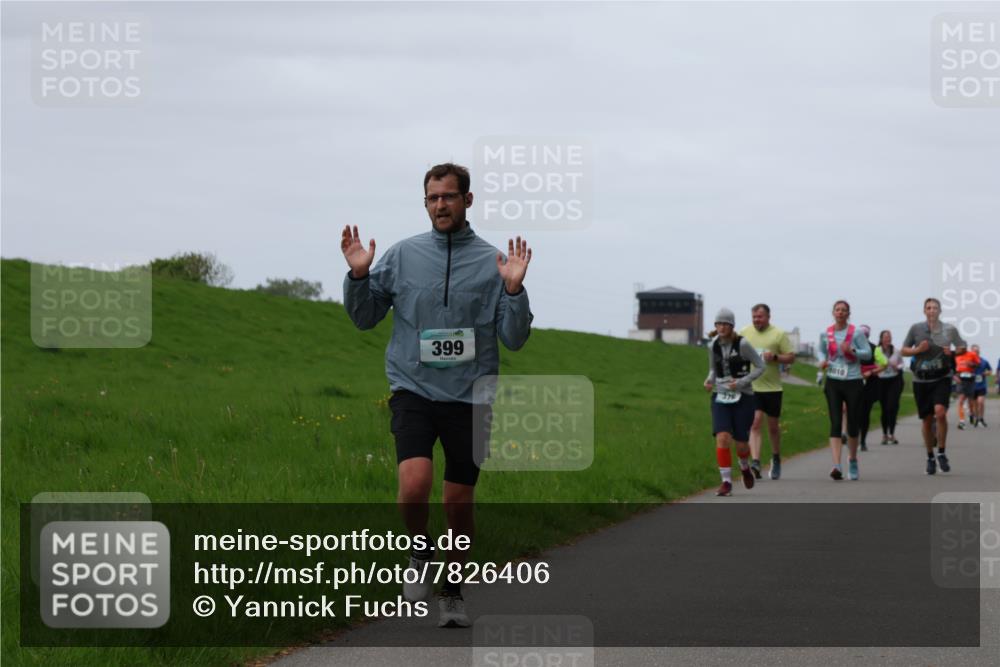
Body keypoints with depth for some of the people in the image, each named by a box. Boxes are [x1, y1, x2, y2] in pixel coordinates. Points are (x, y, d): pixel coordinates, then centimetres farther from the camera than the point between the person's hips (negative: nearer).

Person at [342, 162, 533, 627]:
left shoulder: (492, 262, 2)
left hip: (470, 397, 1)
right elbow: (364, 317, 13)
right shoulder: (402, 255, 5)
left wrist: (514, 289, -15)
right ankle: (420, 552, 8)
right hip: (413, 389, 0)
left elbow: (514, 339, 1)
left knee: (460, 501, 7)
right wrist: (358, 276, -5)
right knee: (414, 483, -22)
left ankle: (453, 592, 25)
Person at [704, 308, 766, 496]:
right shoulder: (713, 346, 2)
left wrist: (741, 382, -16)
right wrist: (709, 380, -4)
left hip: (743, 397, -3)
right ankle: (726, 482, -11)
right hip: (721, 397, 3)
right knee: (722, 438, -17)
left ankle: (745, 467, 38)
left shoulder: (742, 344, -11)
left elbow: (760, 367, -5)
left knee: (741, 444, 2)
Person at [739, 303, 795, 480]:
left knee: (773, 426, 12)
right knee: (755, 424, -13)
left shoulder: (778, 334, -1)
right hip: (751, 387, 0)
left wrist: (775, 357, -18)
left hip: (773, 387, 0)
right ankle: (755, 462, -21)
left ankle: (776, 459, 34)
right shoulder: (744, 333, 5)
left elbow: (791, 358, 0)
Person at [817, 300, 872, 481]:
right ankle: (836, 466, -19)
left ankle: (853, 461, 31)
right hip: (833, 382, 1)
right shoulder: (825, 334, 4)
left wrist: (852, 350, -19)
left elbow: (868, 353, -2)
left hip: (853, 381, -1)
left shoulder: (856, 332, -3)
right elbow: (821, 350, 18)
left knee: (853, 424, 7)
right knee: (835, 424, -10)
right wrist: (822, 361, -4)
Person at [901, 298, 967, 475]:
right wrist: (917, 350, -11)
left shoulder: (949, 329, 2)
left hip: (942, 378, -1)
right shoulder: (916, 329, 1)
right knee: (926, 420, 6)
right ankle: (930, 457, 23)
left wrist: (953, 352, -7)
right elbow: (904, 351, 8)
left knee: (940, 412, -22)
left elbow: (962, 348, 14)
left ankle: (942, 453, -7)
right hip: (921, 379, 1)